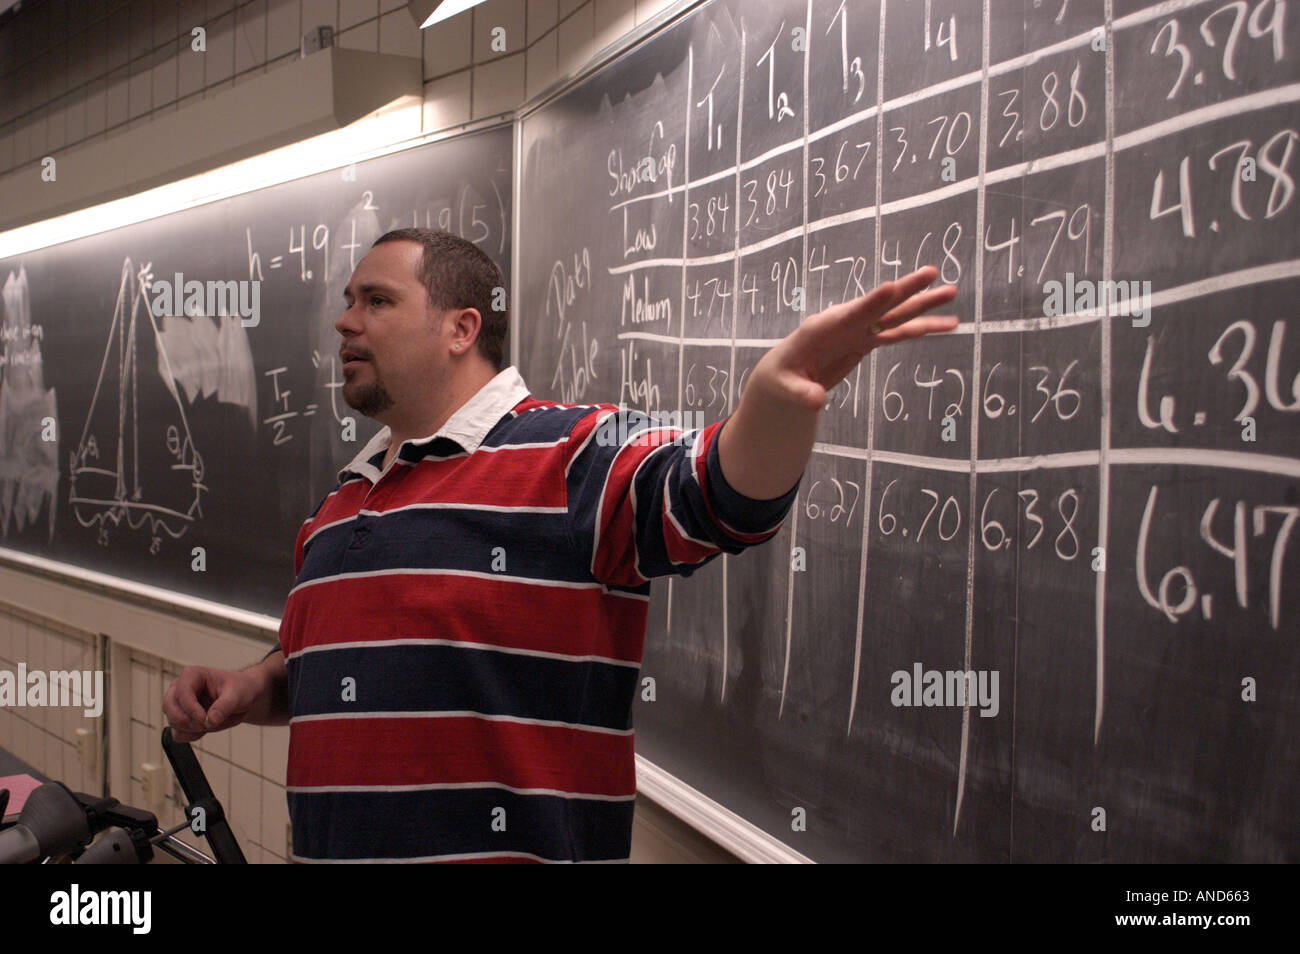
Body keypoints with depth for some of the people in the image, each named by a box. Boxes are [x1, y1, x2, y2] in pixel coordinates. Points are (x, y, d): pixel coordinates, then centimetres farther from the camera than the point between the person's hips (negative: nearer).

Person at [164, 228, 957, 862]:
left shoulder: (572, 454, -8)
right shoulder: (341, 503, 15)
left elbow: (722, 490, -26)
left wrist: (777, 399, -46)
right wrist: (254, 690, 5)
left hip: (525, 843, -7)